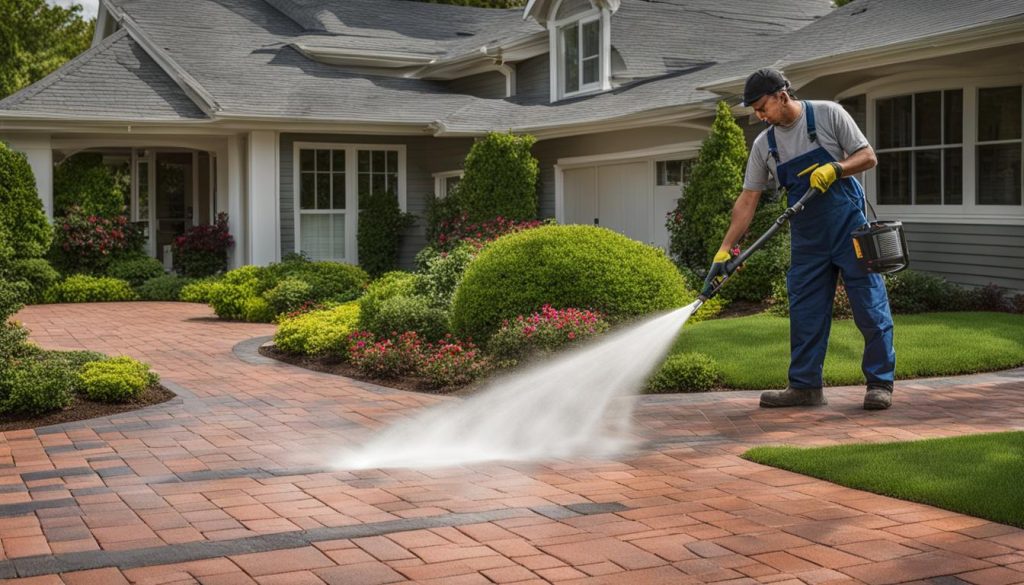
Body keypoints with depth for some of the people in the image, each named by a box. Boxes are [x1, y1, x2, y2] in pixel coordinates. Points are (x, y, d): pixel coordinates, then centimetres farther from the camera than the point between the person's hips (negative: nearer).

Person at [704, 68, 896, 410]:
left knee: (870, 308, -2)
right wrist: (724, 250, -3)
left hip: (850, 228, -4)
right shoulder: (764, 145, 5)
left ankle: (880, 384, 6)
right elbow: (747, 200, 4)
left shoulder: (828, 115, -6)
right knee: (804, 314, 6)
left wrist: (834, 169, -23)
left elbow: (868, 157, -3)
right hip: (807, 239, 4)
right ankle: (805, 387, 14)